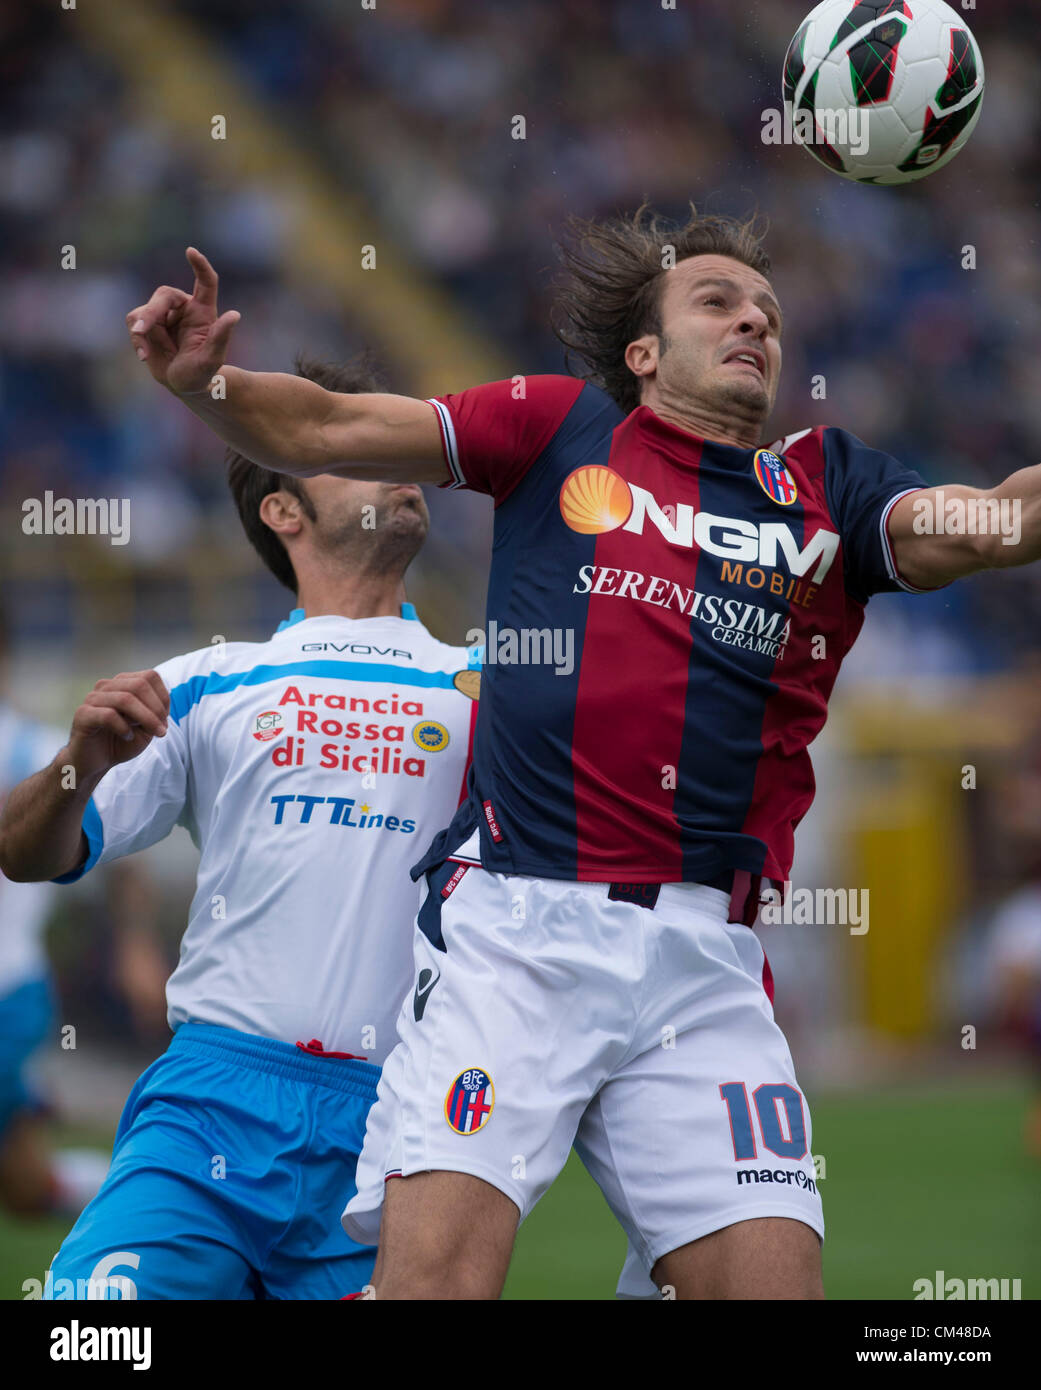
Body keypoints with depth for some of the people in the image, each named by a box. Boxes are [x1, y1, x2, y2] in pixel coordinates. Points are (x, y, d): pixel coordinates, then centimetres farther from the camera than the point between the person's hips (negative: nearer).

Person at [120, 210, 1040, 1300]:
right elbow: (314, 431, 10)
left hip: (702, 962, 3)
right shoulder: (563, 429, 13)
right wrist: (202, 382, -8)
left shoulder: (820, 485, 17)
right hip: (511, 925, -3)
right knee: (438, 1270, -17)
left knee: (772, 1279, -8)